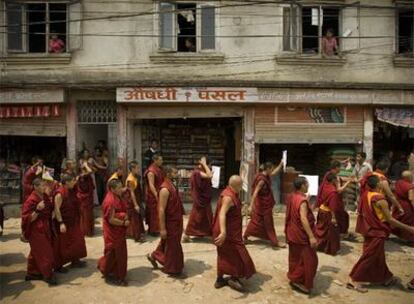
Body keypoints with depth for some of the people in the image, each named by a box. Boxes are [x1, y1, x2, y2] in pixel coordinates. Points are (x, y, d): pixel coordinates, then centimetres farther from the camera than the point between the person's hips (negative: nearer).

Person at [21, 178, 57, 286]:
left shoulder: (45, 197, 4)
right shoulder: (31, 200, -19)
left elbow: (49, 211, 20)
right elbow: (28, 219, -19)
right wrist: (37, 210, -32)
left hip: (45, 229, 8)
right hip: (36, 231, -8)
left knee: (36, 252, 18)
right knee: (43, 253, -2)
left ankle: (32, 273, 31)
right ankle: (48, 275, 9)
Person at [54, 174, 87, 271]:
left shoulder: (71, 191, 5)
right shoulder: (60, 193, -21)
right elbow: (57, 209, -24)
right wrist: (61, 223, -28)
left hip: (73, 222, 9)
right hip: (64, 223, -9)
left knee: (76, 241, 15)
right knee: (63, 244, 3)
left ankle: (75, 261, 29)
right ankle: (58, 265, 18)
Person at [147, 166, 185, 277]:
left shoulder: (171, 186, 6)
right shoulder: (165, 189, -24)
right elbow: (161, 210, -24)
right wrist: (162, 228, -23)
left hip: (175, 221, 9)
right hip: (170, 222, -9)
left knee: (168, 244, 24)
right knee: (173, 246, 5)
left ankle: (154, 256, 41)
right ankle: (172, 270, 20)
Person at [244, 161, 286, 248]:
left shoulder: (266, 176, 3)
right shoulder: (262, 179, -25)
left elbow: (274, 173, 22)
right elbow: (255, 192, -28)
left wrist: (281, 164, 15)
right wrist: (251, 205, -31)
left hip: (264, 203, 10)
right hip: (263, 204, -10)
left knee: (256, 220, 17)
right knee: (268, 222, 3)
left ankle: (245, 236, 27)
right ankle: (274, 241, 16)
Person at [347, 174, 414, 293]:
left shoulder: (366, 195, -2)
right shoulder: (380, 199, -25)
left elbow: (363, 211, 10)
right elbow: (390, 219, -20)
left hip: (370, 230, 8)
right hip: (377, 232, -8)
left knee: (378, 256, 21)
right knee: (369, 257, 1)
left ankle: (386, 278, 38)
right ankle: (353, 280, 6)